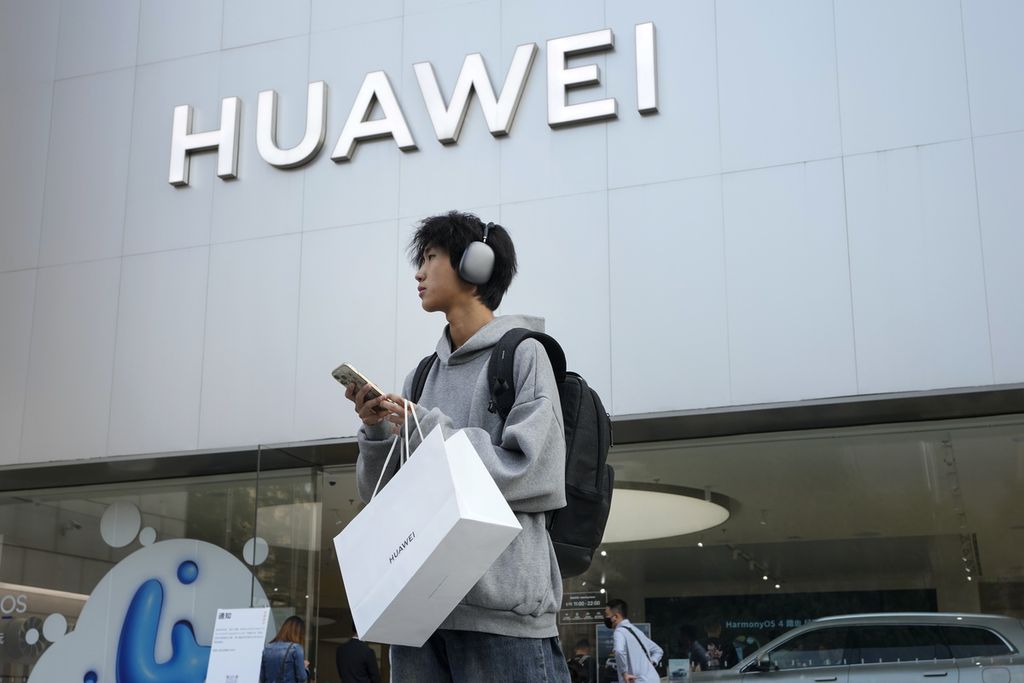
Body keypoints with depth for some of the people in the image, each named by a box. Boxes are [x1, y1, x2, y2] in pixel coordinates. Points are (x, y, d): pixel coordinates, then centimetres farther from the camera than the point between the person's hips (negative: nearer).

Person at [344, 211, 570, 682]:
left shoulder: (523, 355, 1)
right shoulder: (422, 376, 18)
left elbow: (533, 475, -11)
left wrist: (427, 428, -8)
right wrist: (376, 432, 1)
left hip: (500, 601, -6)